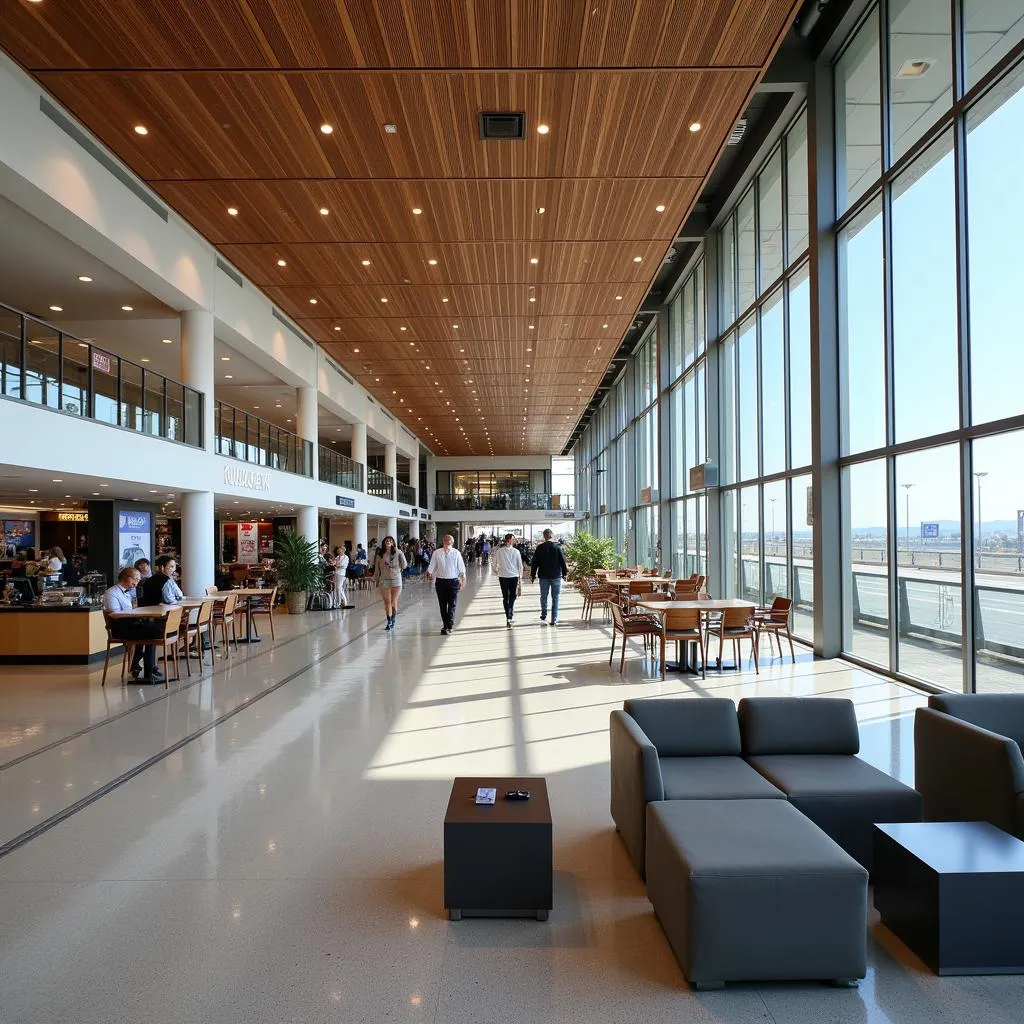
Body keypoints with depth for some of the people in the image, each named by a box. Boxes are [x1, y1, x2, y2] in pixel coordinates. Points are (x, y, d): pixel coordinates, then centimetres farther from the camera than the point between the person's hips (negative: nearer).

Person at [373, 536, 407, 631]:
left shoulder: (397, 553, 0)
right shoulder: (380, 555, 5)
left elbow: (404, 565, -2)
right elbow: (377, 568, 11)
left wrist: (401, 555, -10)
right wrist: (376, 580, 11)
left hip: (396, 580, -1)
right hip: (384, 580, 2)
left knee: (394, 602, -1)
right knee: (387, 602, 4)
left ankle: (393, 621, 13)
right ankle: (389, 622, 13)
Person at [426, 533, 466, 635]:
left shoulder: (456, 553, 1)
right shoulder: (437, 553, 3)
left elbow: (461, 567, 2)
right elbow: (431, 566, 3)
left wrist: (462, 579, -4)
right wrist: (429, 574, -13)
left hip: (453, 581, -1)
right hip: (440, 581, 1)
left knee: (452, 604, -5)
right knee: (442, 605, 7)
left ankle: (449, 625, -4)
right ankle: (445, 625, 15)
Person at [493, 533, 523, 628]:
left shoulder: (499, 551, -5)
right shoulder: (516, 552, -7)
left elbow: (495, 564, 7)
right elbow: (520, 566, -1)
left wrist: (497, 571, 26)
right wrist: (520, 576, 13)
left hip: (502, 577, 1)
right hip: (514, 577, -1)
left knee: (505, 598, 13)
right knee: (512, 598, 7)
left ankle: (508, 618, 11)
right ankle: (509, 618, -10)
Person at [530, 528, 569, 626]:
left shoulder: (539, 548, -2)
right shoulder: (557, 547, -7)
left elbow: (534, 562, 2)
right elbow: (563, 561, -3)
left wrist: (533, 575, 11)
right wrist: (564, 573, 8)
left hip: (543, 576, 1)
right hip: (556, 576, -1)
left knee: (543, 596, 17)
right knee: (555, 598, 4)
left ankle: (544, 615, 24)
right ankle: (554, 620, 2)